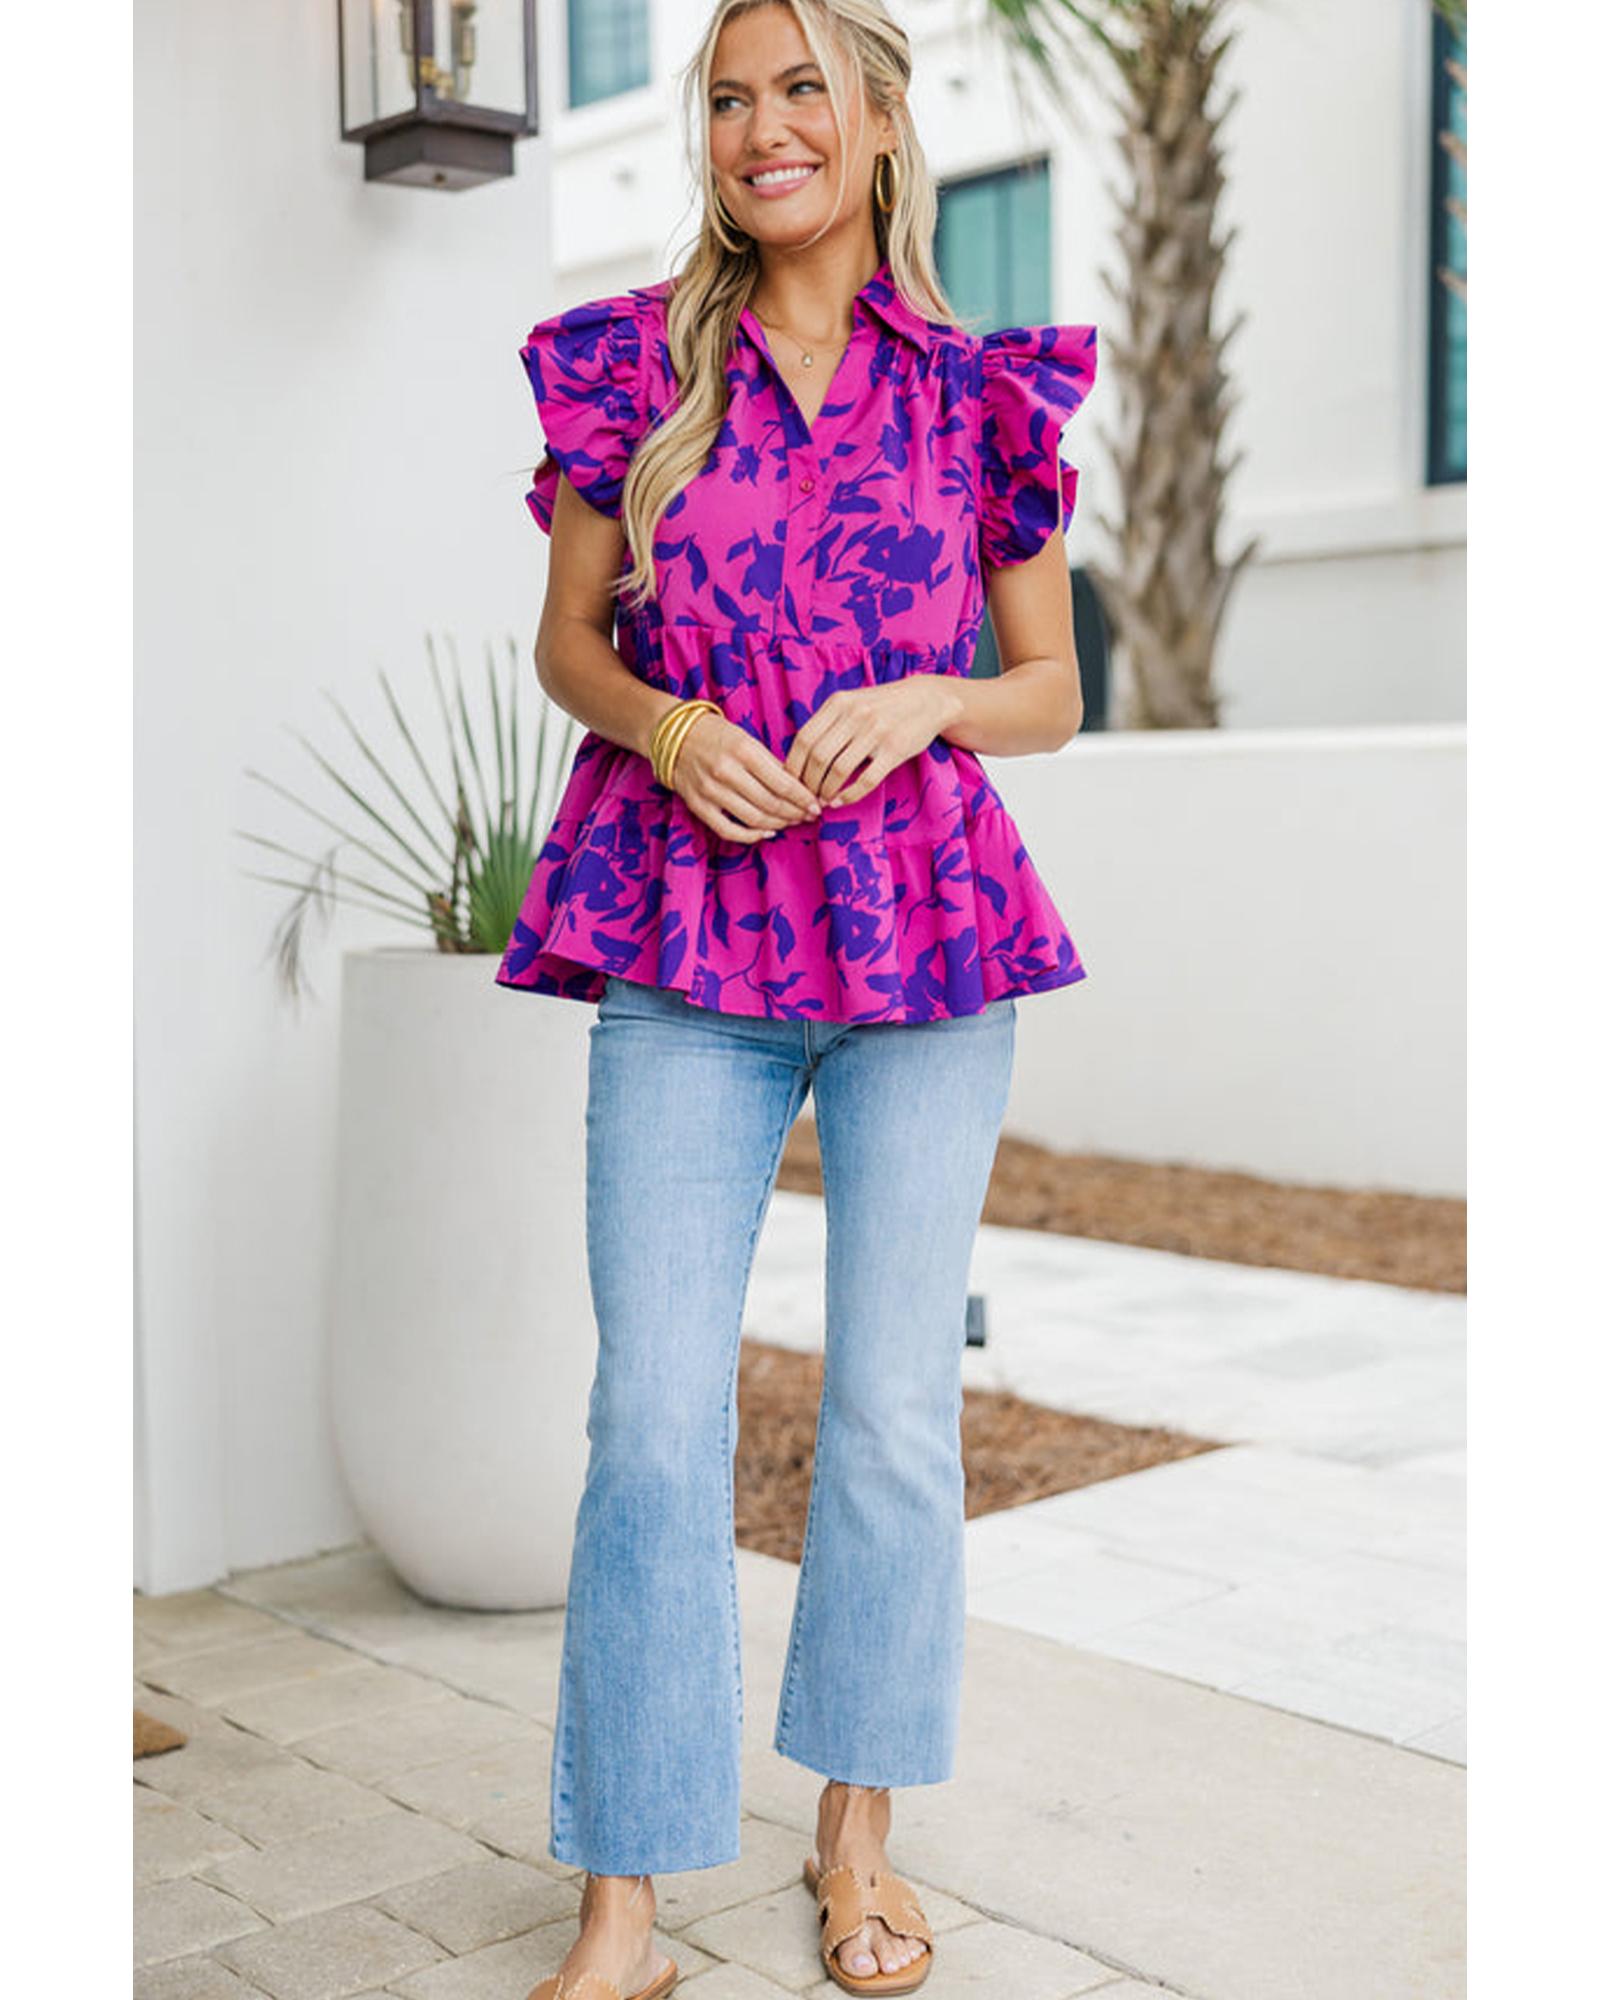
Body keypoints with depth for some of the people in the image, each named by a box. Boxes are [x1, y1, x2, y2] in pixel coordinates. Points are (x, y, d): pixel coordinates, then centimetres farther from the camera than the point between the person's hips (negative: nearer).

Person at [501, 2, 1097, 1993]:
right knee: (653, 1419, -3)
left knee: (898, 1412, 6)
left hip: (926, 930, 1)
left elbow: (1052, 693, 9)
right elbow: (566, 643, 11)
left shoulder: (982, 391, 4)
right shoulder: (634, 365, 6)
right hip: (685, 938, 0)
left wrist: (930, 700, -11)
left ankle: (857, 1837, 27)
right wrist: (663, 719, -9)